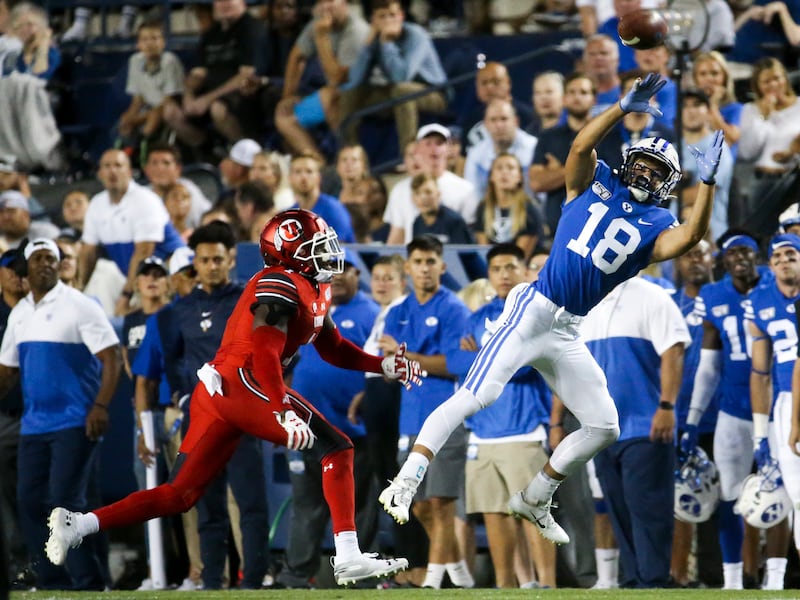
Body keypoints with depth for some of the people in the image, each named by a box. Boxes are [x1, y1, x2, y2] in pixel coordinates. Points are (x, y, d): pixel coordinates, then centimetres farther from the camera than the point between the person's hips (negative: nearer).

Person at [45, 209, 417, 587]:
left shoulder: (313, 291, 22)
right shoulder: (281, 286, -9)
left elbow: (333, 349, 31)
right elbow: (266, 353, -20)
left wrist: (384, 366, 21)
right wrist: (285, 411, -27)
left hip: (214, 392, 10)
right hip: (240, 385, -10)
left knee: (179, 495, 7)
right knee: (336, 448, -9)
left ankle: (77, 525, 0)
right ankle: (349, 558, -15)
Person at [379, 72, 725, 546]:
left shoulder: (656, 225, 8)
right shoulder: (595, 183, 6)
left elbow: (689, 239, -14)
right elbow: (582, 146, -14)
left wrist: (708, 181, -20)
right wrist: (625, 107, -22)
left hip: (568, 336, 5)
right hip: (533, 312, -5)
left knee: (604, 427, 5)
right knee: (477, 397, -19)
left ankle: (534, 500, 21)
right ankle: (406, 483, -20)